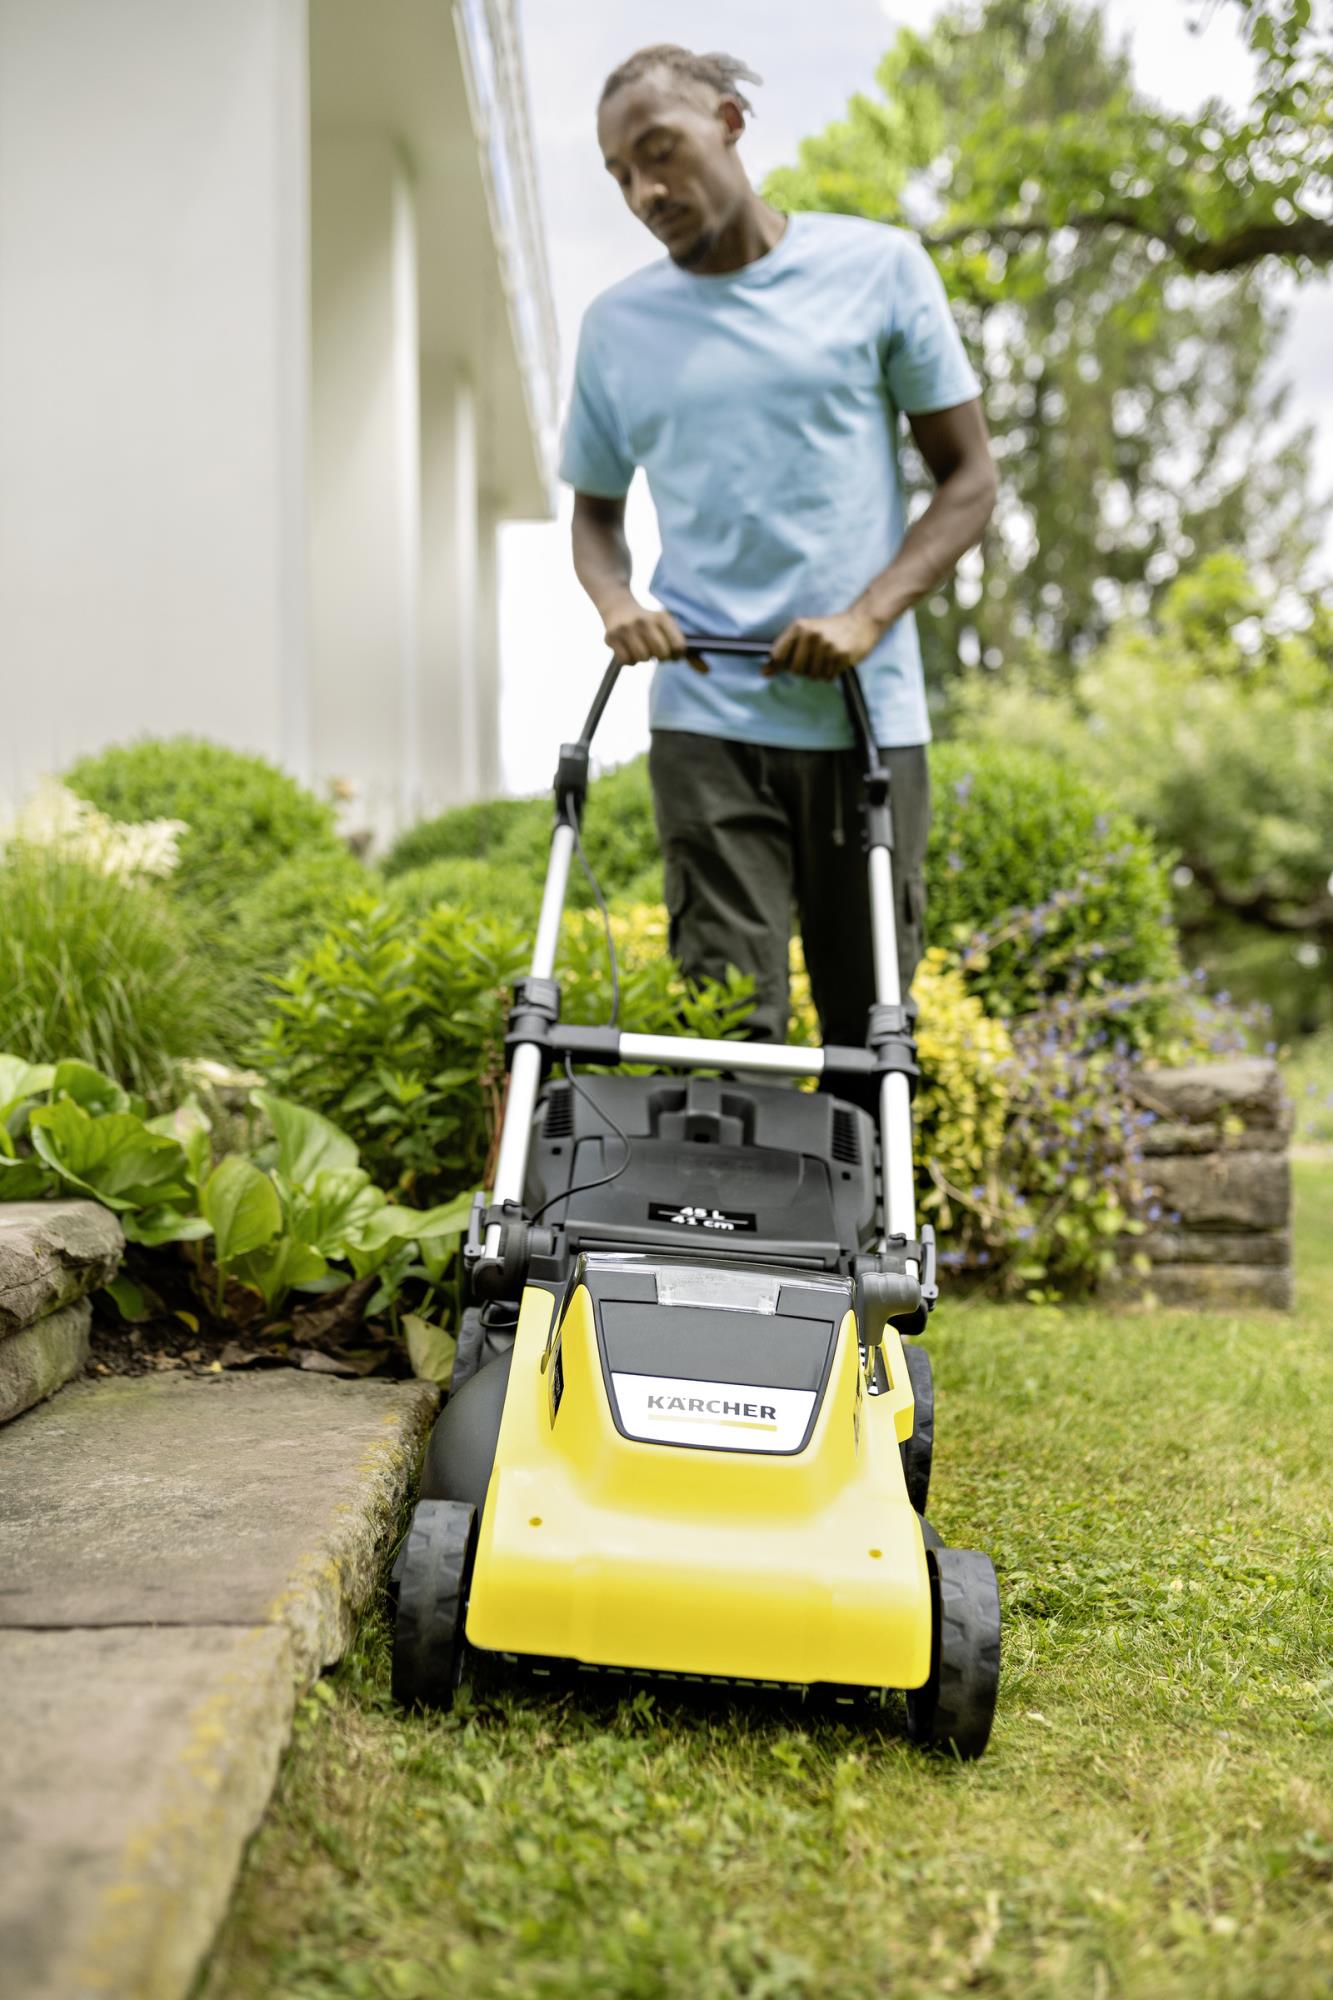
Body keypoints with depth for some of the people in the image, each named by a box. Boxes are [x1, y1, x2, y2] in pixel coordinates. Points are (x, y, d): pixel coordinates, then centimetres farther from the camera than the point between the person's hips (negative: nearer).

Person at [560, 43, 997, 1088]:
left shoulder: (878, 267, 4)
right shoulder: (618, 325, 11)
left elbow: (969, 476, 5)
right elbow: (596, 506, 20)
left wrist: (866, 617, -10)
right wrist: (617, 603, -3)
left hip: (867, 714, -1)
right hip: (706, 720, 1)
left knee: (872, 1028, 3)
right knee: (730, 1023, -7)